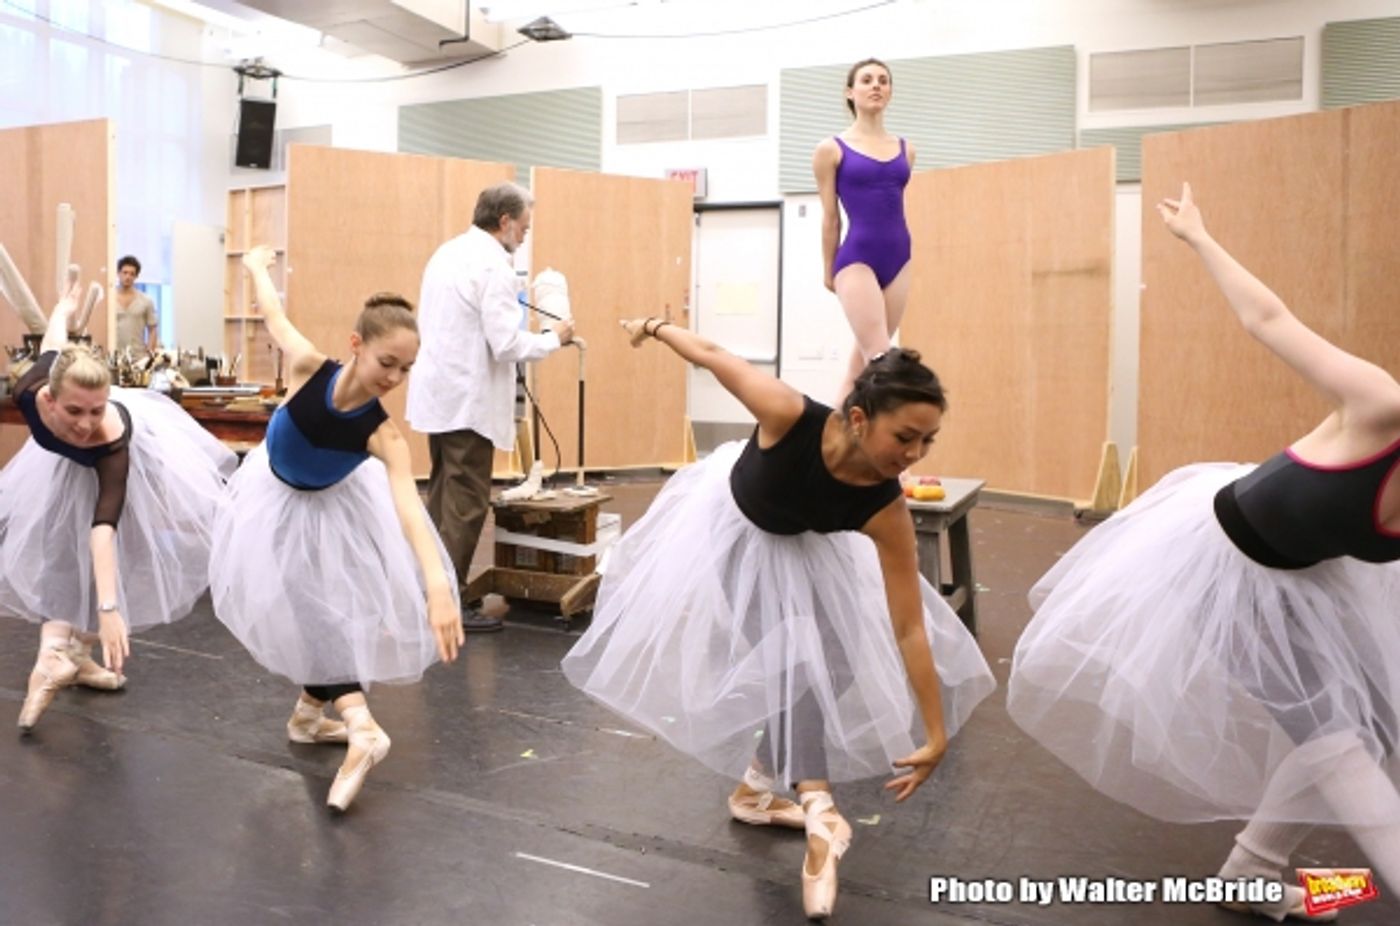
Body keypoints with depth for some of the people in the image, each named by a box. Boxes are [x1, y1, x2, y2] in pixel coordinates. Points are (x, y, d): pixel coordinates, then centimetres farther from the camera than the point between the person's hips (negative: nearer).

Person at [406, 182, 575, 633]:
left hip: (440, 393, 10)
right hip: (467, 400, -10)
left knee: (443, 498, 17)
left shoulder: (448, 252, 12)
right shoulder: (493, 264, -16)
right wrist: (554, 338, -6)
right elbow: (506, 343, -21)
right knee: (466, 505, -2)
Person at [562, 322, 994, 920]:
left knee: (813, 654, 5)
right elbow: (713, 356, -26)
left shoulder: (885, 511, -34)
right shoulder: (790, 416, -43)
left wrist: (936, 734, -28)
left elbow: (909, 627, -29)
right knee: (789, 656, -11)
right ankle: (817, 811, -5)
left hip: (799, 547, 3)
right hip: (731, 522, -3)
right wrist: (656, 328, -7)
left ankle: (758, 783, 26)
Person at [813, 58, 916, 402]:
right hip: (857, 259, -5)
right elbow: (830, 218, 3)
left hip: (900, 258, 5)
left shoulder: (905, 150, 11)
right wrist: (828, 270, 8)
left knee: (862, 359, 9)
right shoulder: (831, 149, -1)